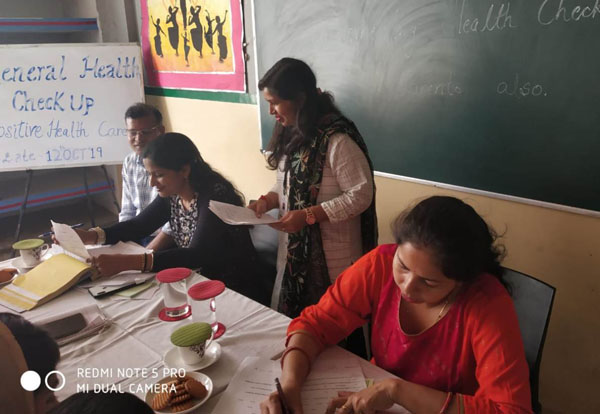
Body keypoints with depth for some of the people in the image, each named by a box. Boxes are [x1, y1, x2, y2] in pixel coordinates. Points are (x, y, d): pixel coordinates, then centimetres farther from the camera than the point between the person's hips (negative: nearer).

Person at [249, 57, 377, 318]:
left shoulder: (337, 140, -20)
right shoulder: (292, 133, 7)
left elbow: (360, 195, -19)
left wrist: (308, 215, -23)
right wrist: (267, 200, -2)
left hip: (331, 258, -7)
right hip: (293, 251, 8)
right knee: (289, 319, 16)